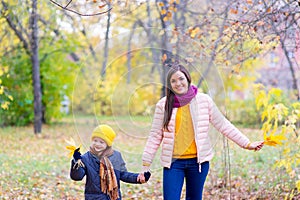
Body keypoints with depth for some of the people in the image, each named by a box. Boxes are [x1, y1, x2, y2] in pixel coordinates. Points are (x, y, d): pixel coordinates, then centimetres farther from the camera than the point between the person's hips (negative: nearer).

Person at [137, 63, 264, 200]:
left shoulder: (204, 100, 0)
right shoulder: (163, 105, -1)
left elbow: (223, 125, 6)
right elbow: (155, 136, 3)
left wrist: (247, 144, 4)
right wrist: (145, 164, 0)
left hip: (198, 161, 1)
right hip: (173, 162, -1)